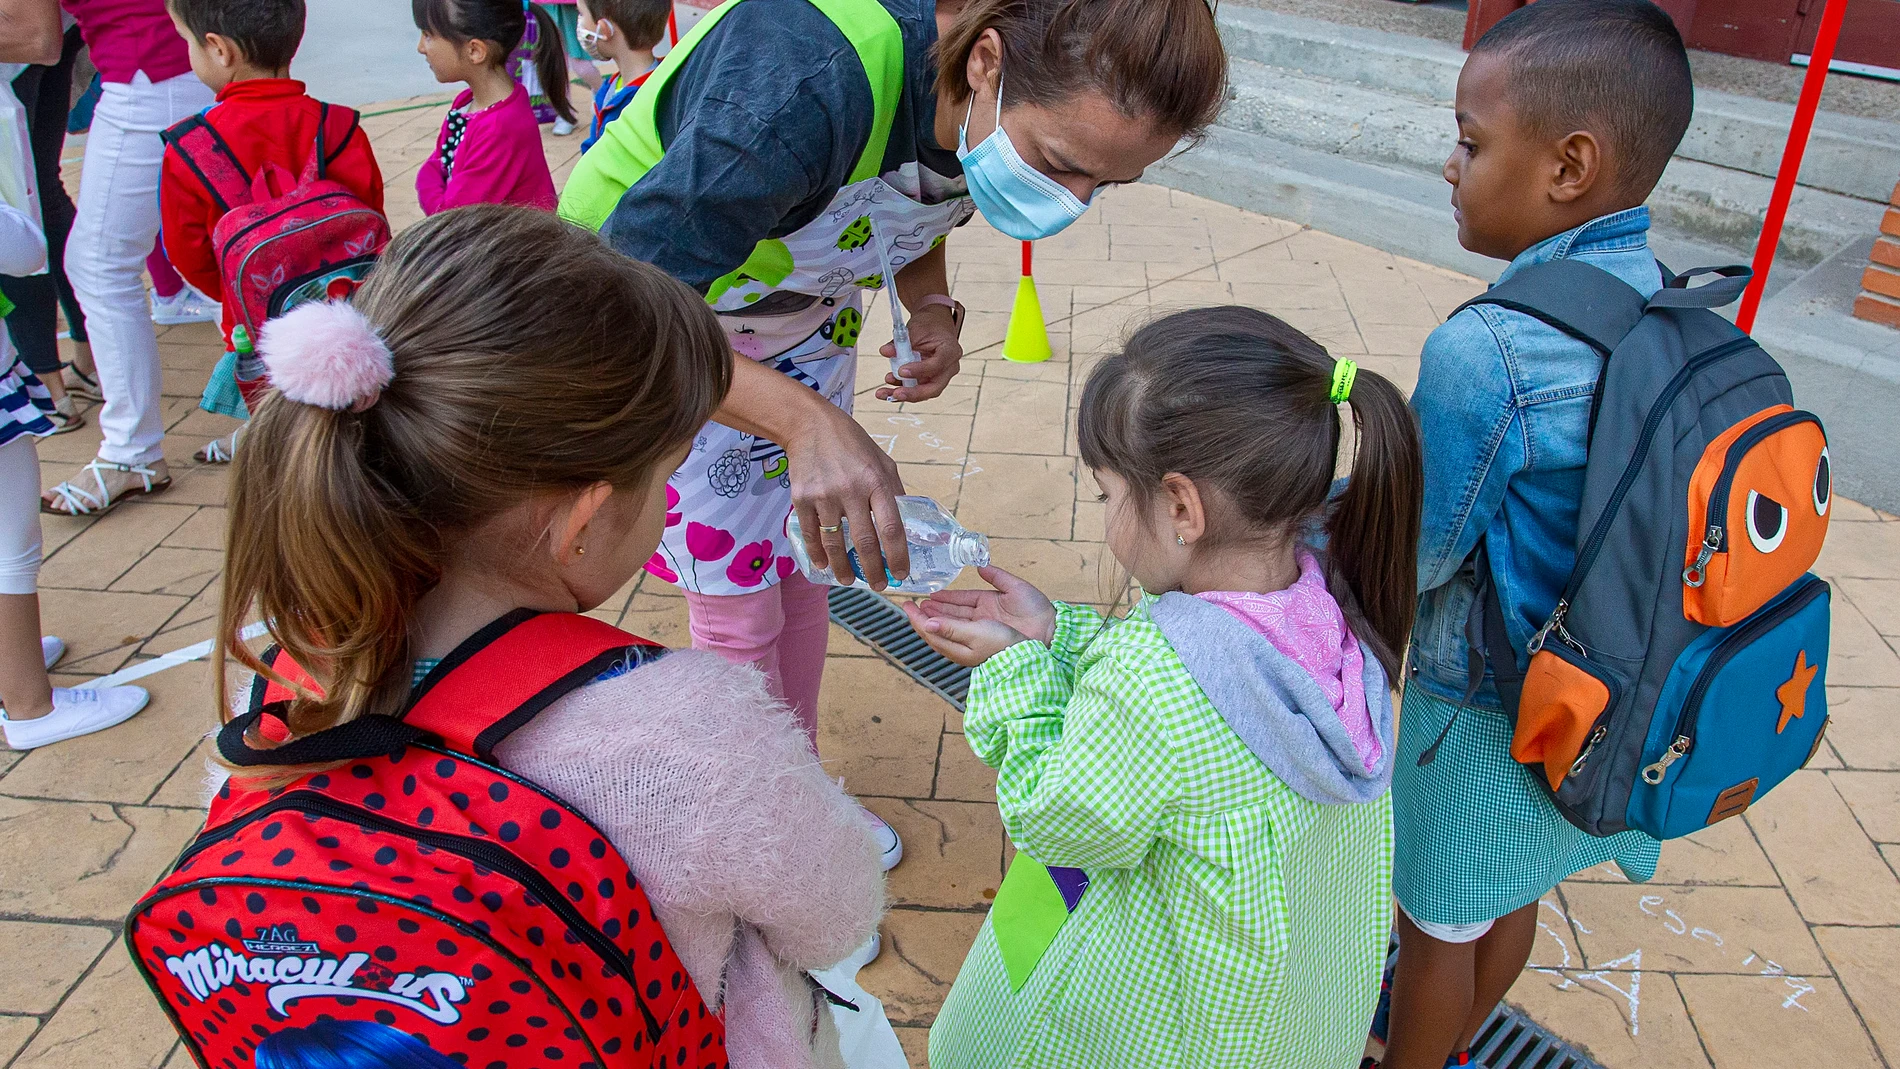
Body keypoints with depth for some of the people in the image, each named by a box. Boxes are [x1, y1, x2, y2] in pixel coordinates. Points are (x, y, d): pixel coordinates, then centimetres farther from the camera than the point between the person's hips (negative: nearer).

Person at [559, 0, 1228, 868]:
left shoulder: (1015, 113, -16)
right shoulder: (809, 82, -41)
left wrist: (934, 309, -15)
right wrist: (807, 422, -50)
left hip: (803, 320, 6)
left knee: (803, 571, 14)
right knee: (738, 608, 2)